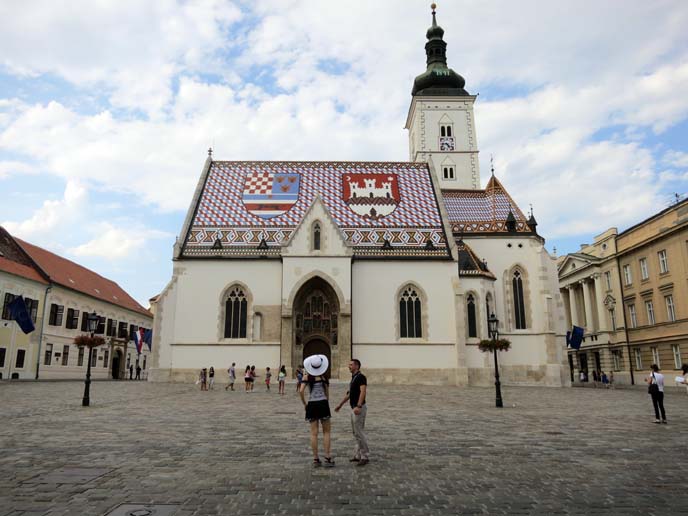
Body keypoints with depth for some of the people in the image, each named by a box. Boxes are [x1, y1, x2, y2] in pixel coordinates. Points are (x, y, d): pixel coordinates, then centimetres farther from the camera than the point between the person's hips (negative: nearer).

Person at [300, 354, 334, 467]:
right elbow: (327, 394, 3)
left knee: (314, 433, 7)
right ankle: (328, 457, 4)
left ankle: (315, 459, 9)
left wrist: (304, 403, -1)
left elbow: (301, 391, -13)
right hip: (323, 404, -1)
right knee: (326, 432, 9)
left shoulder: (307, 377, -3)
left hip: (312, 405, 1)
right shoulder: (324, 377, 0)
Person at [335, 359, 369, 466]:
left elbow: (363, 392, -27)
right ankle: (358, 455, 20)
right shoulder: (354, 378, 16)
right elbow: (349, 393, 25)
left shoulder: (361, 377, -15)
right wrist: (340, 405, 30)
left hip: (359, 408, -10)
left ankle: (365, 456, 2)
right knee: (356, 432, 13)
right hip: (354, 408, 10)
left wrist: (358, 406, -37)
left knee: (359, 432, -6)